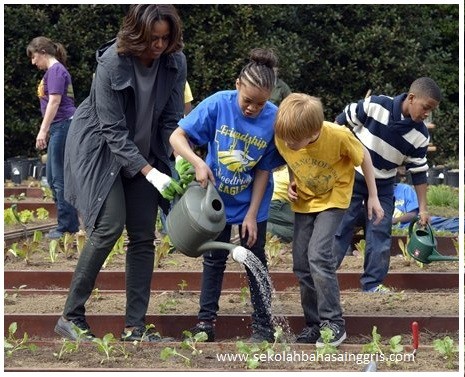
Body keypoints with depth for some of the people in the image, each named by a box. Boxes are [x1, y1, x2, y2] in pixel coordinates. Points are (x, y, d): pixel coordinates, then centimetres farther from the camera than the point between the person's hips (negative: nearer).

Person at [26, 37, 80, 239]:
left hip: (64, 126, -10)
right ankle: (69, 222, 18)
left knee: (60, 178, -7)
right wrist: (46, 131, 23)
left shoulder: (56, 70, -12)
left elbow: (54, 102, -18)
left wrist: (43, 131, -20)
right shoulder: (53, 70, 17)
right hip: (59, 128, 10)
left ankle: (67, 226, -4)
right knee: (52, 177, 13)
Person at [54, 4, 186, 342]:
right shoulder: (112, 63, -26)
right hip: (101, 149, -5)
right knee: (109, 226, -19)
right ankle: (71, 316, -9)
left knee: (143, 236, 0)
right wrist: (150, 173, -30)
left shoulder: (175, 62, -13)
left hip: (143, 154, 5)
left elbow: (172, 118, -7)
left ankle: (135, 327, 5)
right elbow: (114, 131, -24)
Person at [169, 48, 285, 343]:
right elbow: (177, 136, -18)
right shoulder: (218, 104, -23)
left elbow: (264, 172, -15)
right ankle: (206, 322, 16)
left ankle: (263, 325, 12)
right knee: (214, 258, 9)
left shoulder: (274, 120, -23)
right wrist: (198, 163, -35)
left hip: (251, 201, -1)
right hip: (217, 196, 1)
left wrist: (252, 215, -13)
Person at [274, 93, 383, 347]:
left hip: (333, 198, -5)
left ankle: (334, 323, -11)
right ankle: (314, 324, 14)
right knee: (301, 263, 2)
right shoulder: (283, 139, -22)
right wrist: (292, 184, -12)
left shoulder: (338, 136, -32)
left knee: (318, 255, -20)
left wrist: (373, 197, -6)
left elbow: (363, 157, -12)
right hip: (304, 200, 5)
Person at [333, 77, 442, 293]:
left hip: (383, 187, 4)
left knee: (380, 233, 2)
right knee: (340, 228, -1)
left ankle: (373, 283, 12)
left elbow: (419, 171, -1)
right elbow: (343, 121, -7)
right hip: (351, 178, -3)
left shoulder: (420, 136, -10)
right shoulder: (375, 106, -21)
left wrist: (423, 207, -1)